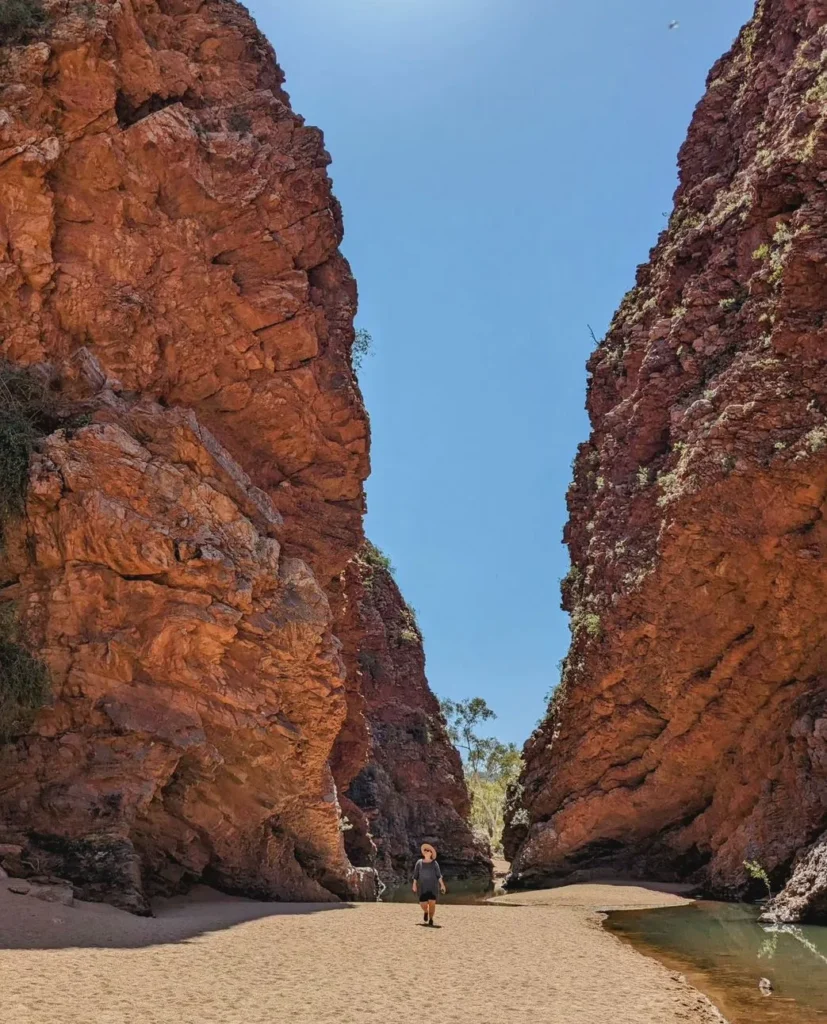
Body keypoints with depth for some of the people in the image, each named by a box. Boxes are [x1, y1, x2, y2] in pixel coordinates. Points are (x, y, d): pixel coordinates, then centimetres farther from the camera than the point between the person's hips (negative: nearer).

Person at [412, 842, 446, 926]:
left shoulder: (434, 863, -2)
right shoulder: (419, 862, 0)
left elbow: (439, 875, -4)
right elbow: (415, 874, 5)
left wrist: (442, 885, -11)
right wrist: (414, 885, 2)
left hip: (433, 886, -1)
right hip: (423, 886, 1)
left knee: (432, 902, -12)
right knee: (423, 903, -4)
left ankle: (431, 919, 7)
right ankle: (425, 912, 32)